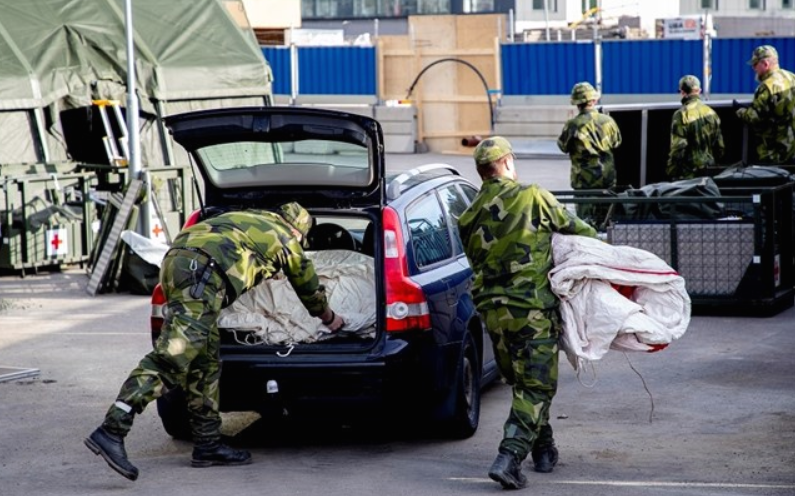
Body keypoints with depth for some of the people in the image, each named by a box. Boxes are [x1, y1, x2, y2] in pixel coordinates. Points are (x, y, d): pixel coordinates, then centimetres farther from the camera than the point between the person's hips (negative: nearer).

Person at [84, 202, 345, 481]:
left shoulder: (252, 218, 37)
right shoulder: (287, 239, 24)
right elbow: (310, 287, 39)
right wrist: (330, 319, 57)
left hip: (175, 259, 8)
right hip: (203, 268, -8)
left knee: (205, 363, 14)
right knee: (171, 358, -17)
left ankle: (208, 445, 17)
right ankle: (110, 432, -28)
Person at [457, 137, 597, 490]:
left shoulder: (469, 217, 7)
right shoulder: (533, 198, -6)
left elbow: (477, 261, 13)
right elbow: (574, 228, 7)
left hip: (492, 311, 5)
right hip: (532, 308, -5)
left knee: (522, 382, 21)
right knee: (537, 387, -2)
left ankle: (544, 450, 30)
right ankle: (509, 458, -15)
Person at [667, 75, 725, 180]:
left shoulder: (682, 114, -15)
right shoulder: (711, 112, 5)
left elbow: (678, 148, -18)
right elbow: (719, 144, 12)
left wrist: (670, 173, -10)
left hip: (688, 175, -6)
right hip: (708, 171, 6)